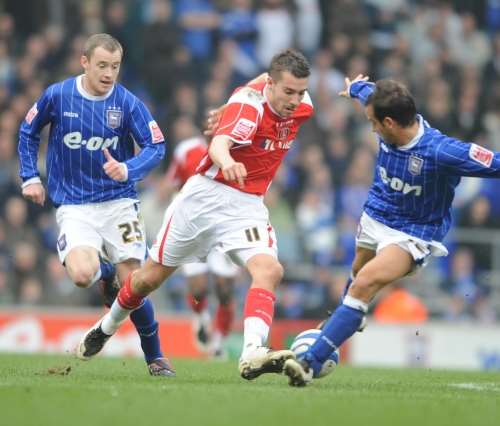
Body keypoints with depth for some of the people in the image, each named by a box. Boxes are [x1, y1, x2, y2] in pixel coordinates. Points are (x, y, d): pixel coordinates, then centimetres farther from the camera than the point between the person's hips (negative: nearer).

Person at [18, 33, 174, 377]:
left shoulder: (127, 103, -7)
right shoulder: (57, 96, -5)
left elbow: (156, 146, -7)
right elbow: (28, 132, 13)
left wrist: (128, 170, -25)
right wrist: (30, 177, 9)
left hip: (119, 202, 0)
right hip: (74, 206, 0)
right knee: (82, 275, -25)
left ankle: (155, 357, 15)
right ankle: (105, 274, 15)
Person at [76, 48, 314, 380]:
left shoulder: (302, 107, -7)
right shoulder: (249, 103, -26)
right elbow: (219, 144, -45)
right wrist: (227, 162, -69)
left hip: (248, 204, 4)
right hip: (207, 195, -4)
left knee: (269, 270, -25)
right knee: (152, 276, 12)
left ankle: (252, 353, -38)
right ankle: (106, 328, 39)